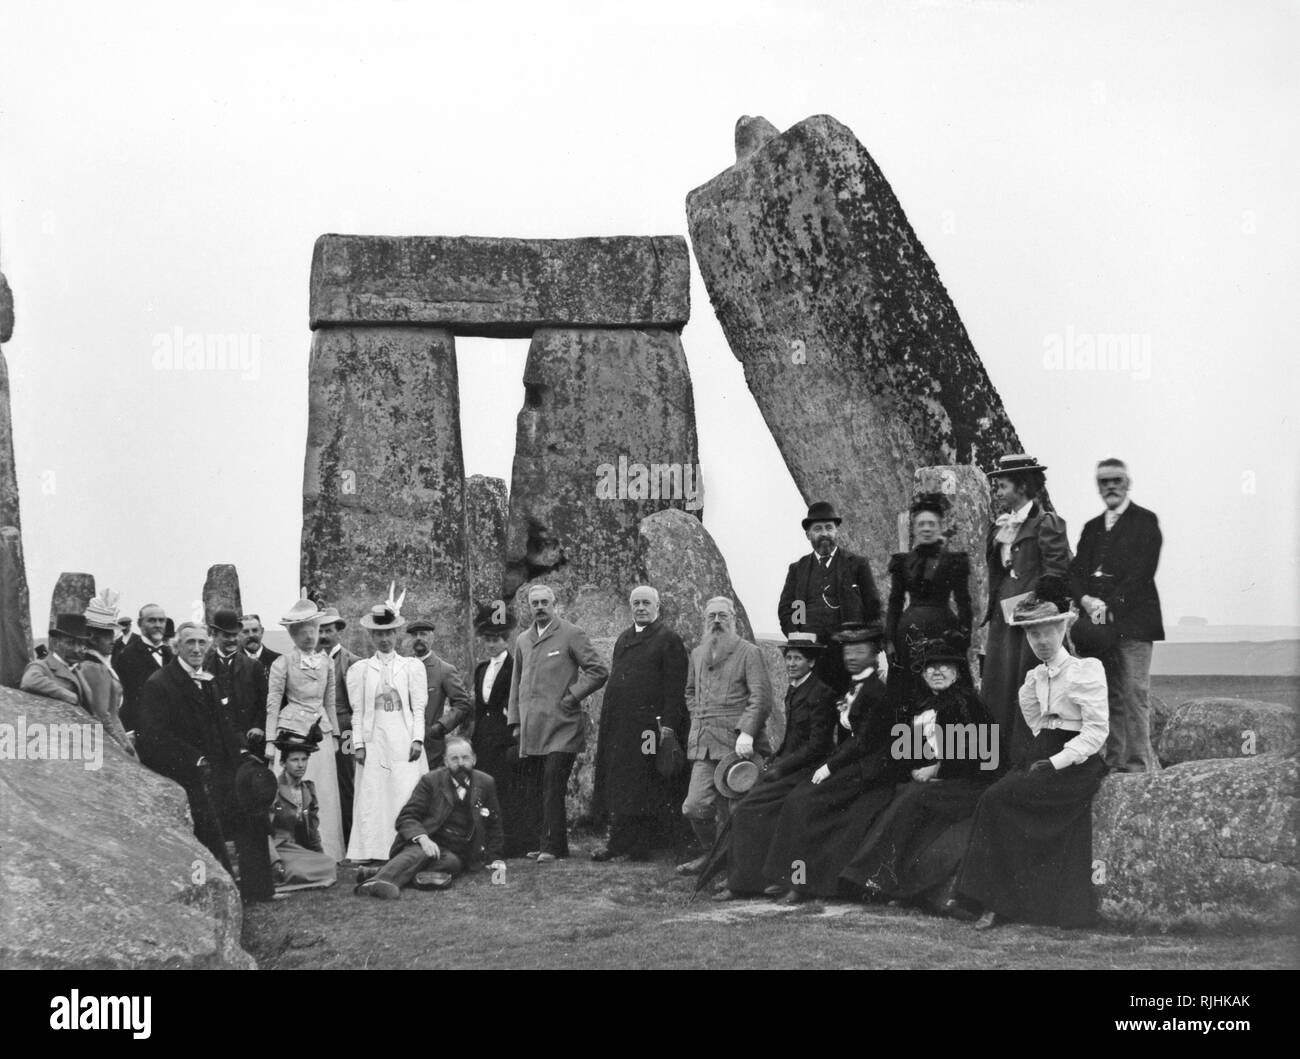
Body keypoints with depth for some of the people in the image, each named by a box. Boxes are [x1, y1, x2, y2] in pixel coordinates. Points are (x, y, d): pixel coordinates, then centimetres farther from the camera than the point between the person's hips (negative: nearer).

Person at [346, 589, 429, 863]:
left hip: (405, 740, 0)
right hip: (374, 740, 0)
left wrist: (417, 739, -5)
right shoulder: (359, 670, 10)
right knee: (371, 796, -4)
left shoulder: (412, 667, 9)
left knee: (407, 794, -7)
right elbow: (357, 711, 6)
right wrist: (358, 744, -2)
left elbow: (418, 707, 5)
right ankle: (368, 853, -3)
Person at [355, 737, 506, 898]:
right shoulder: (430, 781, 3)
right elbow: (406, 818, -4)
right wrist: (422, 838, -24)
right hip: (430, 843, -2)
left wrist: (495, 857, 10)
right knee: (419, 853, -37)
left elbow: (493, 824, 21)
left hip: (457, 854, 2)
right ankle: (379, 881, -64)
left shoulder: (486, 783, 10)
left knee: (451, 861, -34)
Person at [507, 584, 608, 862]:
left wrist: (572, 696, -8)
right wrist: (516, 721, 15)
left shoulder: (571, 635, -1)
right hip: (530, 730, 6)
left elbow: (598, 671, -3)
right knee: (532, 792, 6)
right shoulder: (523, 640, 16)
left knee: (552, 788, -11)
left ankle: (553, 846, -8)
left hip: (560, 727, -6)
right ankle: (545, 842, 14)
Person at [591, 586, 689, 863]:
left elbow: (675, 687, -10)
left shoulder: (668, 640, -3)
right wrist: (606, 721, 14)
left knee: (644, 786, -3)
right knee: (618, 785, 7)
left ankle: (640, 847, 1)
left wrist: (668, 724, -17)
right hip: (618, 725, 7)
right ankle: (618, 843, 11)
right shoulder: (623, 638, 19)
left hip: (648, 723, -7)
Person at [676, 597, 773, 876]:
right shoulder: (697, 654, 19)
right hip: (703, 745, 5)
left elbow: (761, 696, -9)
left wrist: (746, 732, -19)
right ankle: (711, 853, 19)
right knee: (695, 806, -3)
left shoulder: (749, 652, -1)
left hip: (736, 743, -5)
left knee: (731, 810, -4)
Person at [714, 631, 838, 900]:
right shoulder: (793, 690, 14)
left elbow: (817, 746, -17)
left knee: (747, 810, -16)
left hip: (807, 772, -9)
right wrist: (774, 763, 6)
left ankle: (743, 883, -9)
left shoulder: (820, 693, -14)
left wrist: (780, 769, -15)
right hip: (788, 765, 9)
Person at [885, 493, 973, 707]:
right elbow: (894, 603, 11)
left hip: (943, 629, -3)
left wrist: (964, 640, -8)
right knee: (908, 697, 1)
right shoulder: (902, 561, 10)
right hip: (909, 631, 3)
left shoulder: (954, 561, 1)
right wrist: (889, 640, 3)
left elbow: (963, 603, 0)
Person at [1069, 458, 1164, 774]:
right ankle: (1114, 763, 4)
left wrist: (1110, 606, -15)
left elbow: (1142, 573, -8)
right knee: (1109, 698, 2)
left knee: (1134, 696, -10)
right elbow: (1075, 572, 13)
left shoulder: (1145, 521, 3)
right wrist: (1086, 600, -7)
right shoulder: (1092, 527, 22)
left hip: (1132, 620, -5)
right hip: (1097, 621, 5)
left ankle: (1139, 765, -9)